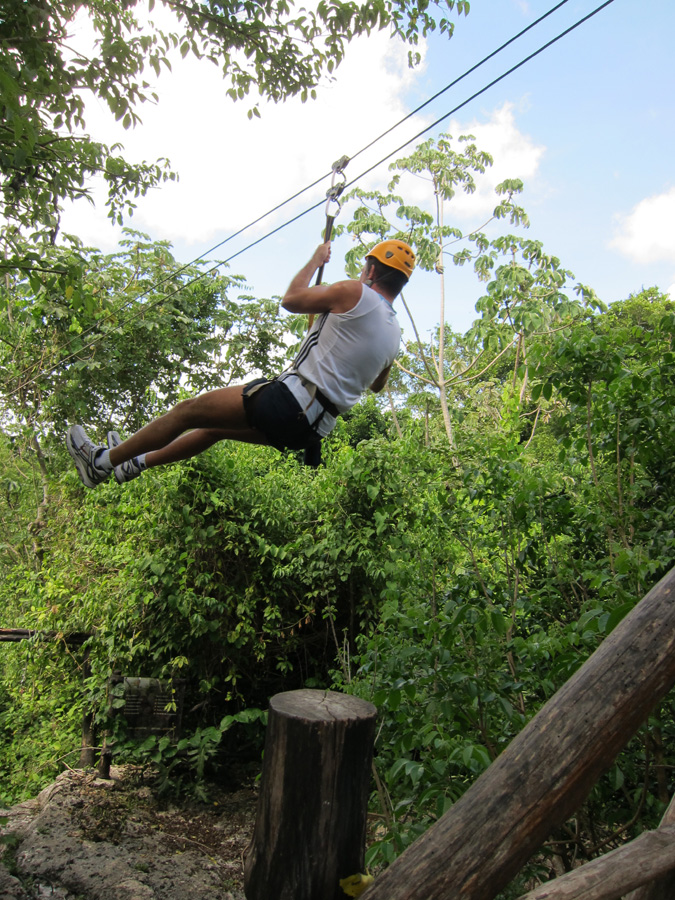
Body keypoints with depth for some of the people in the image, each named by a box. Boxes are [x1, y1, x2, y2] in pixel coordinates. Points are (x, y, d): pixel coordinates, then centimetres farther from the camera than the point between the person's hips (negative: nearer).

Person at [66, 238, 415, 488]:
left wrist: (315, 261, 19)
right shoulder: (394, 333, 13)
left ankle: (102, 461, 16)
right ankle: (137, 462, 37)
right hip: (313, 428, 9)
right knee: (217, 427, 25)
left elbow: (290, 299, 4)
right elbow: (377, 384, 31)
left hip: (290, 401, -8)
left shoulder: (354, 293, -9)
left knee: (187, 411, 3)